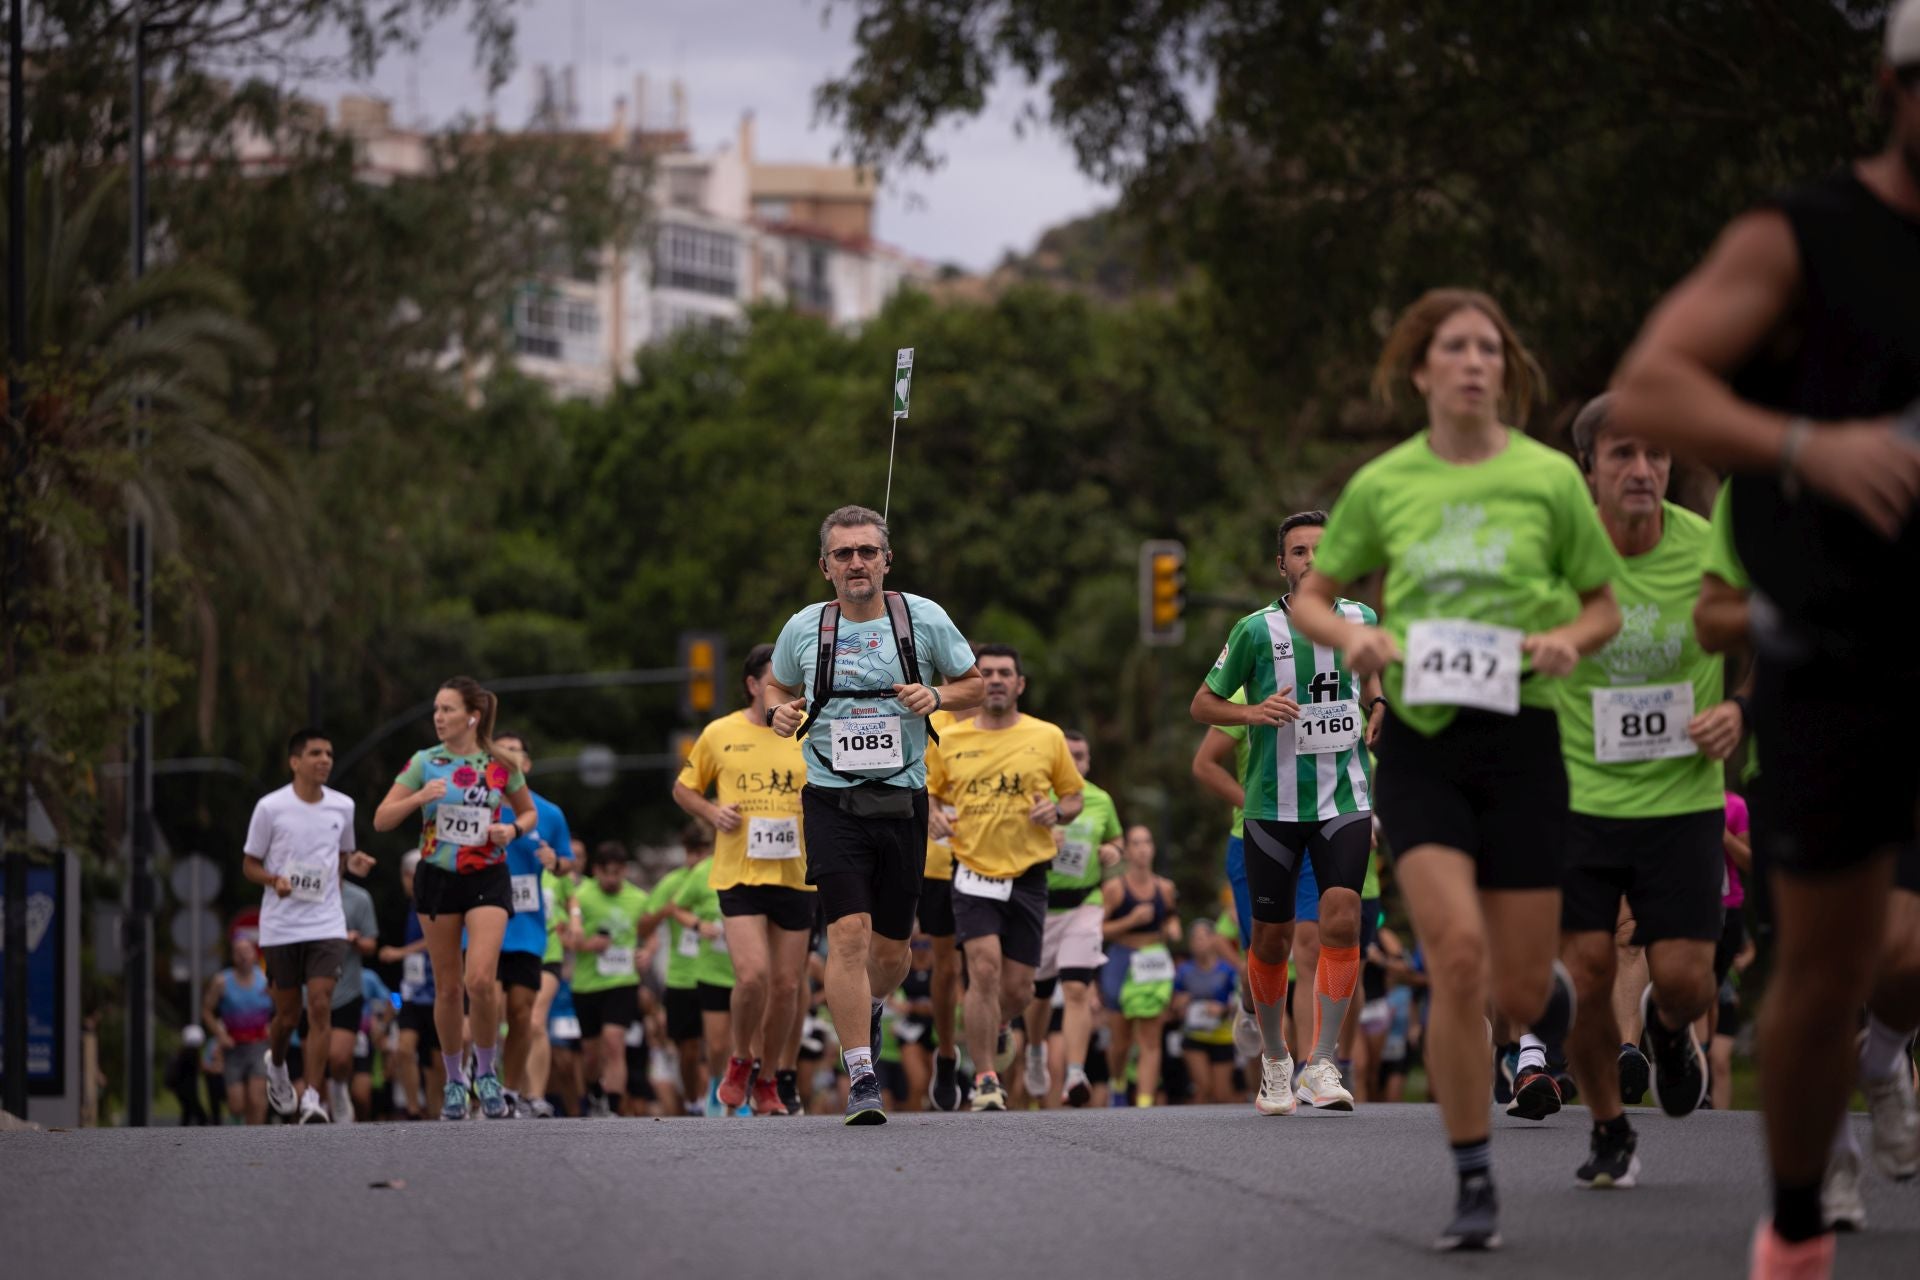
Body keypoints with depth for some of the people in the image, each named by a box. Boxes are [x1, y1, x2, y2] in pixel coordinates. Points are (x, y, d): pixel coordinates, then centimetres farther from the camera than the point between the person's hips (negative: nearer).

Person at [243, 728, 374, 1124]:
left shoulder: (342, 806, 5)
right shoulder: (270, 808, -5)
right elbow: (250, 864, 3)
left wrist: (354, 862, -3)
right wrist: (274, 880, -18)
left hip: (327, 924, 1)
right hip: (281, 926, -1)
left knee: (320, 1005, -14)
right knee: (288, 1014, 8)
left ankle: (312, 1098, -13)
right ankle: (276, 1066, 41)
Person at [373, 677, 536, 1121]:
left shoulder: (500, 765, 0)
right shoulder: (423, 763, 0)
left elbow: (529, 812, 14)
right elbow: (381, 820, -2)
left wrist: (513, 829, -8)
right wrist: (419, 797, -18)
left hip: (487, 879, -1)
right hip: (437, 879, 1)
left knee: (480, 980, -18)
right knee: (448, 988, 5)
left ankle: (486, 1071, 2)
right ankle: (453, 1080, 20)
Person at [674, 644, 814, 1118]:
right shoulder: (720, 734, 1)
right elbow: (683, 788, 13)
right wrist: (712, 812, -6)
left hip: (795, 877, 2)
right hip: (739, 876, -2)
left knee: (786, 984, 4)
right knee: (753, 974, -17)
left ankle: (769, 1081, 21)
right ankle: (741, 1061, 10)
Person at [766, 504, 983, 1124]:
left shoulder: (924, 619, 0)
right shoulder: (803, 629, 2)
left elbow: (975, 684, 11)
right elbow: (781, 688, 20)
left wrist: (936, 697, -10)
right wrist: (782, 713, -3)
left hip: (902, 800, 1)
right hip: (833, 803, -1)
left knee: (891, 947, 9)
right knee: (849, 932, -17)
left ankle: (868, 1009, 45)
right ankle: (861, 1079, -15)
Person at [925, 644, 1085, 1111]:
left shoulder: (1047, 737, 4)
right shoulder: (949, 741, 3)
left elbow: (1074, 795, 13)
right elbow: (925, 792, 14)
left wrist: (1058, 811, -9)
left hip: (1028, 876, 1)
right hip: (974, 874, -1)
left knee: (1017, 987, 0)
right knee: (984, 968, -19)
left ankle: (993, 1027, 36)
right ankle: (985, 1078, -11)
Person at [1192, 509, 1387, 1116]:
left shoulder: (1359, 620, 3)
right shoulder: (1255, 630, -6)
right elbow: (1202, 703, 2)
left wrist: (1378, 704, 4)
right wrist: (1253, 712, -17)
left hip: (1345, 799, 1)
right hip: (1273, 805, -1)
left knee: (1341, 921, -16)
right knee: (1272, 937, 5)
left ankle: (1321, 1066, -15)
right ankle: (1275, 1061, 26)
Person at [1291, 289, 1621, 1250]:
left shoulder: (1548, 477, 1)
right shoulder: (1381, 485, 3)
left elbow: (1604, 604, 11)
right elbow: (1311, 597, 15)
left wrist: (1570, 640, -11)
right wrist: (1352, 636, -7)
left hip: (1520, 741, 0)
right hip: (1418, 742, 0)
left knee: (1520, 991, 0)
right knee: (1457, 953, -19)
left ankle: (1555, 993, 42)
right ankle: (1474, 1187, -7)